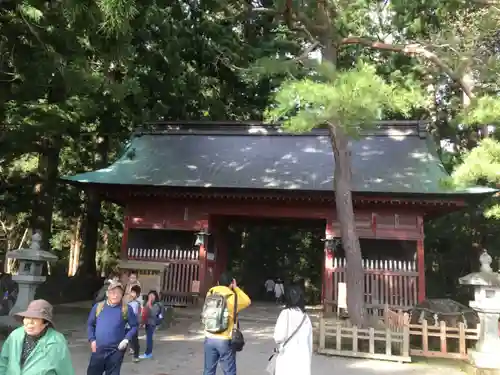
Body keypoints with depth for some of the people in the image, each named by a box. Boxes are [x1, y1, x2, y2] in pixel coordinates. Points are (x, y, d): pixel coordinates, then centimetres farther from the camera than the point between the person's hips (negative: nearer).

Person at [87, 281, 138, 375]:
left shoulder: (126, 309, -5)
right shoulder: (98, 306, 0)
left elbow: (134, 326, 0)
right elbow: (90, 324, 10)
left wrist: (126, 339, -12)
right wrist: (92, 340, -1)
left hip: (116, 351, -2)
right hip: (98, 349, 2)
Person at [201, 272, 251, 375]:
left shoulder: (210, 294, 0)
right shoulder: (232, 297, -11)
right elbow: (247, 301, 7)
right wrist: (235, 288, 11)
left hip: (209, 339, 4)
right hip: (225, 340, -4)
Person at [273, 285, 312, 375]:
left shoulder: (286, 313, -7)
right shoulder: (305, 316, 8)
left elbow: (279, 337, -14)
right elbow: (310, 341, 13)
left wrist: (280, 346, 7)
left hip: (287, 358, -5)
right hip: (303, 359, 5)